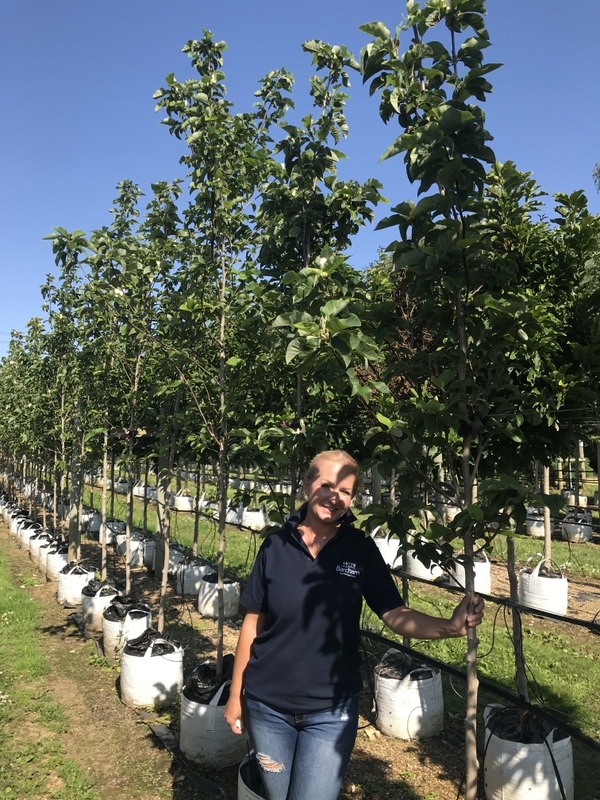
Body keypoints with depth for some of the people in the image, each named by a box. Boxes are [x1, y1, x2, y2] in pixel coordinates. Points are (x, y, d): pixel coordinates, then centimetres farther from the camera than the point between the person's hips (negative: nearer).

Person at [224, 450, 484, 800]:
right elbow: (253, 622, -2)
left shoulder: (361, 549, -8)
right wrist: (235, 694, 3)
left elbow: (396, 614, -12)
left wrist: (449, 627, -29)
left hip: (330, 710, -1)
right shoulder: (277, 545, -8)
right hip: (267, 704, 2)